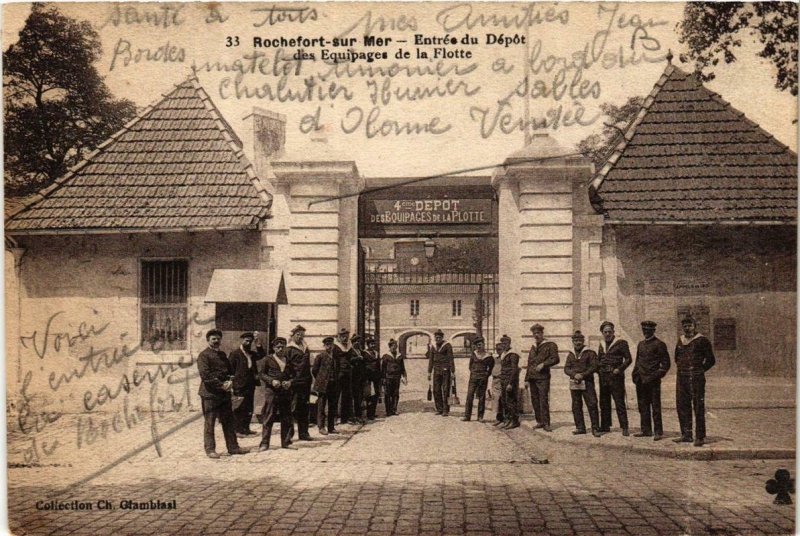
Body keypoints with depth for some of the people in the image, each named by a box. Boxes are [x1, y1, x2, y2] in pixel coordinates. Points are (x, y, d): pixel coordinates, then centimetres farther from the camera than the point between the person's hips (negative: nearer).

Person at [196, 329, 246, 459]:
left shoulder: (222, 354, 17)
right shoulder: (204, 355, -7)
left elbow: (230, 371, 19)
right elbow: (205, 375, -16)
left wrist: (230, 381, -3)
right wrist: (221, 385, -18)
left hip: (224, 393, 7)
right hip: (210, 394, -7)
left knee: (229, 421, 10)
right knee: (209, 422, 0)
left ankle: (232, 447, 17)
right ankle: (210, 449, 7)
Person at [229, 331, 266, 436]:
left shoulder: (252, 353, 16)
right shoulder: (235, 353, -3)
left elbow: (262, 355, -2)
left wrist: (257, 341, -7)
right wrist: (234, 381, -11)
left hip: (250, 385, 7)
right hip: (240, 386, -6)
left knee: (249, 409, 9)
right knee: (239, 409, -2)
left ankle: (246, 428, 16)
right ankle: (238, 429, 2)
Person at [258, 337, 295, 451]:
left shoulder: (288, 361, 15)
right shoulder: (267, 360, 4)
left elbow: (294, 374, 18)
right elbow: (261, 374, -1)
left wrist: (290, 382, -3)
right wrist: (272, 381, -16)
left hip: (286, 392, 4)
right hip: (271, 392, -4)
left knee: (287, 419, 6)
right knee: (268, 419, -5)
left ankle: (286, 442, 14)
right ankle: (264, 444, -1)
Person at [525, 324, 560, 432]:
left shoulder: (550, 345, 2)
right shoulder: (533, 347, 20)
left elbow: (555, 359, -6)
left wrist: (543, 364, -17)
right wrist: (527, 378, 16)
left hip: (543, 377, -6)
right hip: (532, 377, 6)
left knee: (544, 400, -10)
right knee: (535, 400, 6)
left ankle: (546, 423, -7)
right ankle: (539, 421, 13)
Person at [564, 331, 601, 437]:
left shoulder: (590, 353, 1)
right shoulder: (570, 355, 14)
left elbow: (594, 366, -7)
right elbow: (566, 368, 7)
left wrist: (583, 375, -15)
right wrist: (574, 374, -13)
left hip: (587, 383, -4)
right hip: (574, 384, 5)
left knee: (592, 405, -8)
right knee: (576, 407, 7)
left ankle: (595, 428, -3)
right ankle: (580, 427, 15)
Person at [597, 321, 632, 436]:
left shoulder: (621, 343, -4)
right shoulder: (602, 344, 15)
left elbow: (628, 359, -6)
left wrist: (619, 369, -16)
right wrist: (599, 369, 9)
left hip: (615, 376, -6)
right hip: (603, 377, 6)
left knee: (619, 402, -7)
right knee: (604, 402, 10)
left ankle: (624, 427, -4)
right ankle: (605, 426, 19)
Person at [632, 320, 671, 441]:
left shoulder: (659, 344, -4)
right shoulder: (641, 344, 17)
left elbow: (666, 363, -5)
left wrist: (656, 376, -12)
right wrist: (635, 373, 11)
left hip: (653, 381, -7)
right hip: (641, 381, 7)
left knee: (655, 407, -4)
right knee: (643, 406, 10)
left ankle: (658, 432, 0)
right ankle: (646, 430, 18)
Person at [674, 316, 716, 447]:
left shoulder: (702, 340, -4)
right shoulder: (681, 340, 14)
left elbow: (711, 360, -2)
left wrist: (700, 370, -1)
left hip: (696, 378, -6)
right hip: (681, 378, 6)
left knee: (698, 408, -3)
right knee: (682, 406, 8)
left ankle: (700, 437, 1)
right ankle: (686, 435, 17)